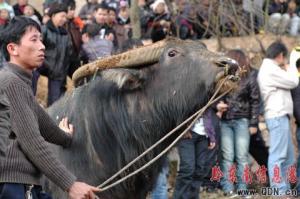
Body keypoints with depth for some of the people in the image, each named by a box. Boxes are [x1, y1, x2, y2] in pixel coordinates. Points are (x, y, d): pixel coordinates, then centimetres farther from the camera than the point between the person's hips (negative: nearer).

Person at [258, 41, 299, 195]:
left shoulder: (268, 69, 21)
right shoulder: (271, 69, -13)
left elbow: (285, 83, 20)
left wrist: (286, 70, 11)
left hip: (280, 116, 11)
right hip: (277, 116, -11)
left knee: (287, 156, 13)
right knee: (278, 155, -11)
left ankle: (285, 189, 16)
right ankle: (278, 191, -13)